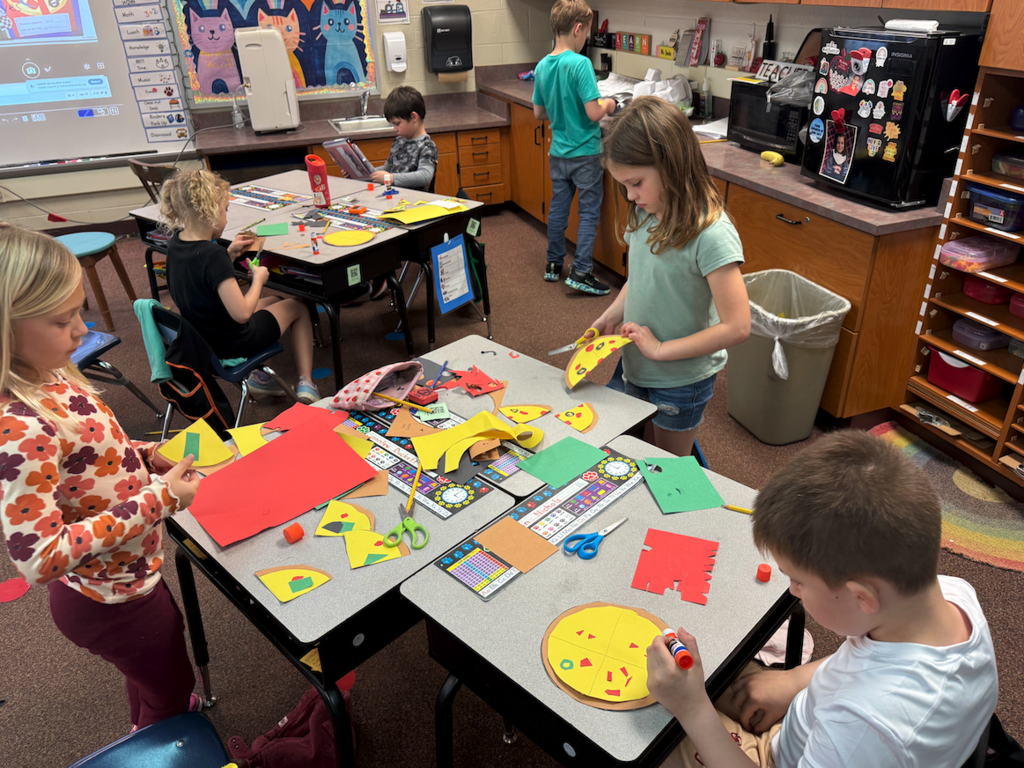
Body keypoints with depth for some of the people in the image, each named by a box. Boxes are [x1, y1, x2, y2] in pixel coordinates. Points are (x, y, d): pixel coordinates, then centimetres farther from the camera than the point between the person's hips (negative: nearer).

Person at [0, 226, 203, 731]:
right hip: (109, 603, -9)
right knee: (172, 690, 20)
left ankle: (149, 734, 63)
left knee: (154, 674, 36)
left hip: (127, 576, 9)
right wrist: (158, 499, -32)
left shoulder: (47, 375, -8)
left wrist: (143, 456, -6)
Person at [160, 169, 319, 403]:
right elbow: (241, 314, -32)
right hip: (231, 344, -8)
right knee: (298, 307, 14)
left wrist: (229, 254, 5)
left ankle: (259, 376, 25)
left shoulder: (175, 244, -3)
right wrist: (258, 279, -16)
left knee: (272, 300, 31)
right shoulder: (213, 255, -30)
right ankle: (305, 382, 14)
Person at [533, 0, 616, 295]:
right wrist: (607, 105, -2)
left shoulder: (542, 66, 2)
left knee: (558, 206, 17)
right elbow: (593, 113, -22)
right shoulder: (580, 64, -19)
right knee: (589, 212, 3)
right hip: (585, 152, -6)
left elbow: (539, 113, 10)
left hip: (558, 151, 7)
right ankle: (580, 272, 1)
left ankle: (553, 264, 26)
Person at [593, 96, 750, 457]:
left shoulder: (711, 235, -26)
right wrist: (609, 318, -3)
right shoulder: (647, 214, -4)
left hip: (681, 380, -6)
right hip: (633, 365, 7)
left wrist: (660, 349, -21)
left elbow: (736, 327, -26)